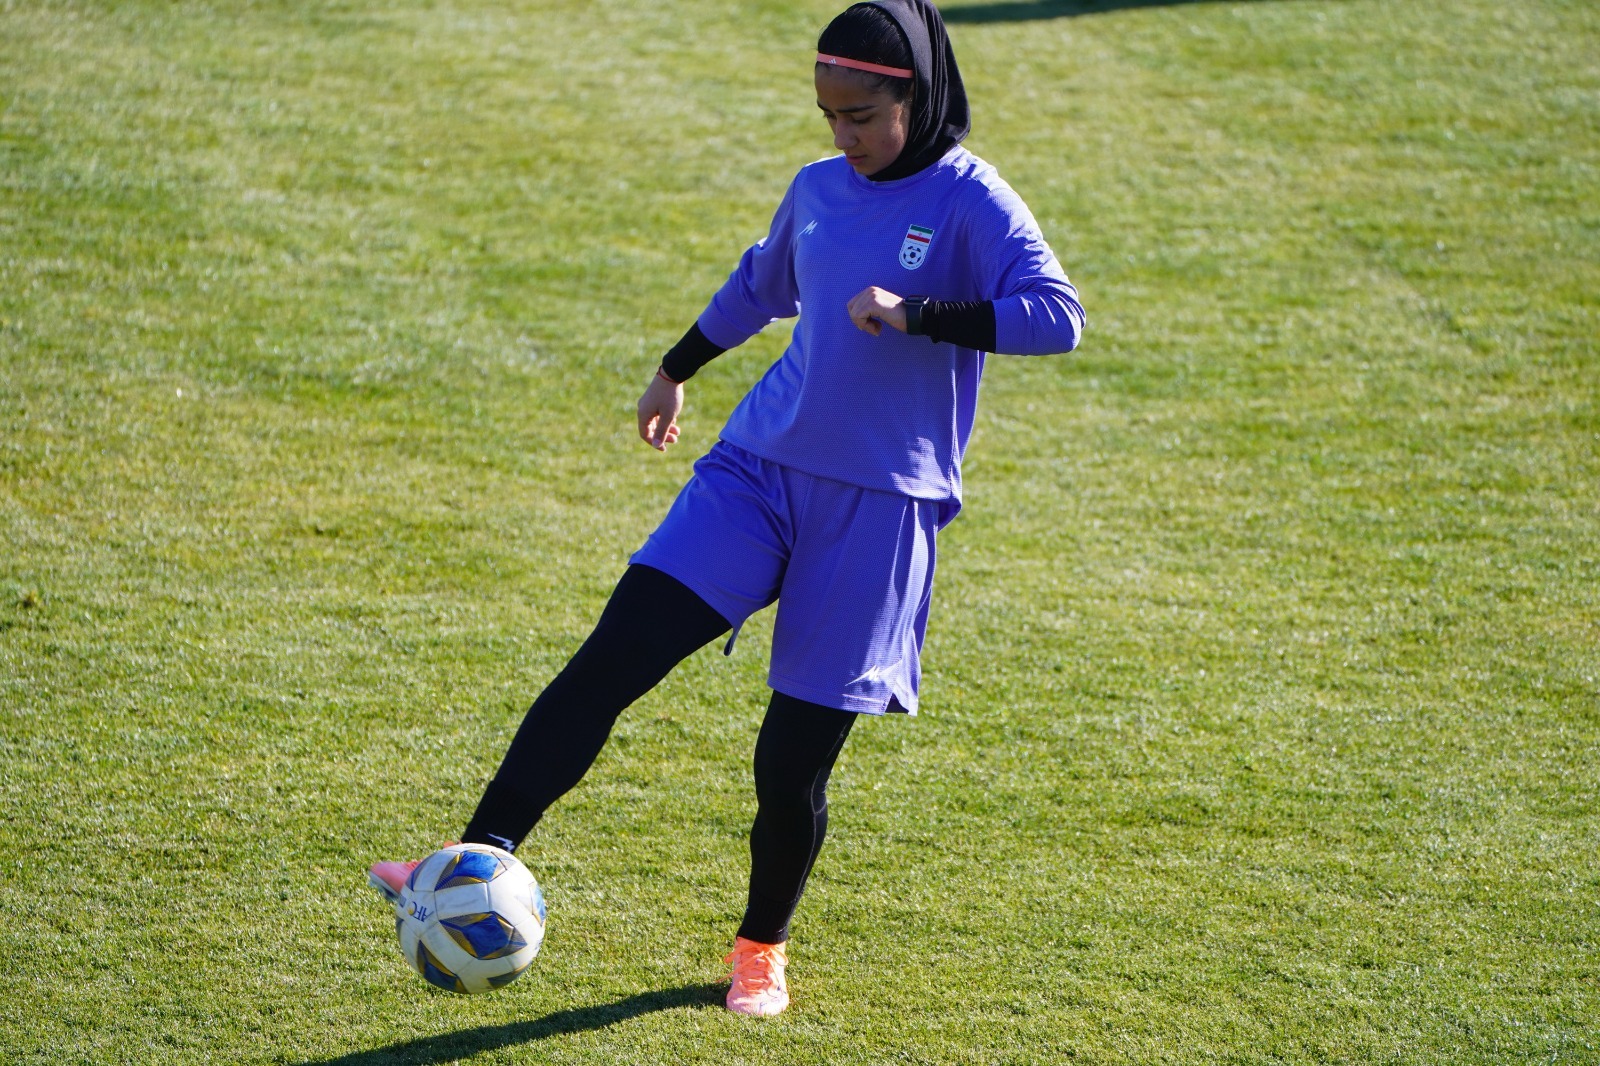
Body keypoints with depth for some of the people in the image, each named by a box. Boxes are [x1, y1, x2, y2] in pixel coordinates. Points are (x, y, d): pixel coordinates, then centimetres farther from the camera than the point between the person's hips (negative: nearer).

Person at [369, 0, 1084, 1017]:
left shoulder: (972, 202, -8)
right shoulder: (819, 190, 10)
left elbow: (1058, 315, -22)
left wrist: (915, 313, -30)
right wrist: (675, 371, 41)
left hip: (878, 508, -5)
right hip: (760, 466, 5)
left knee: (797, 758, -1)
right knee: (612, 656, -12)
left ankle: (762, 949, 25)